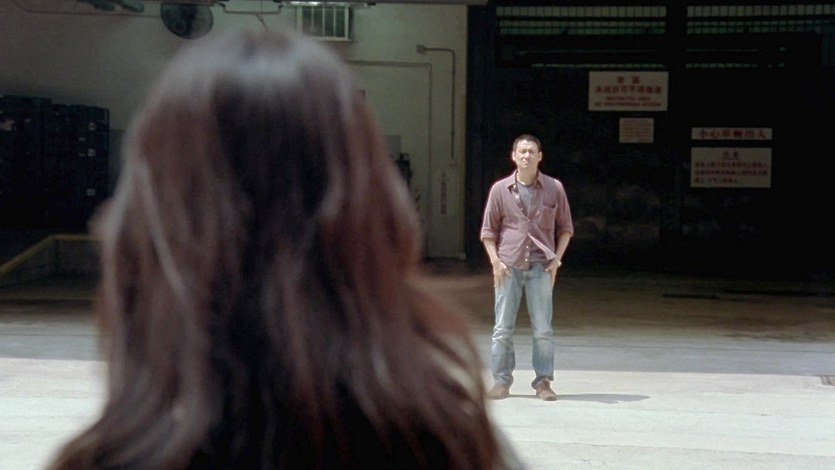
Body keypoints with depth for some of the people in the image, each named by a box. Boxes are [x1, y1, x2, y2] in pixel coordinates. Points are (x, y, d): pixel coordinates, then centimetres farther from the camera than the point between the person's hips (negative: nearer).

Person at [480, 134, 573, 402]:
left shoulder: (554, 188, 4)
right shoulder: (500, 189, 4)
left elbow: (565, 227, 10)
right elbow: (488, 230, 7)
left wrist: (556, 259, -1)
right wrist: (495, 262, -3)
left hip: (540, 268, 0)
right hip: (508, 267, 0)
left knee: (543, 329, 1)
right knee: (502, 328, 2)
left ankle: (543, 382, 9)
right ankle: (501, 382, 10)